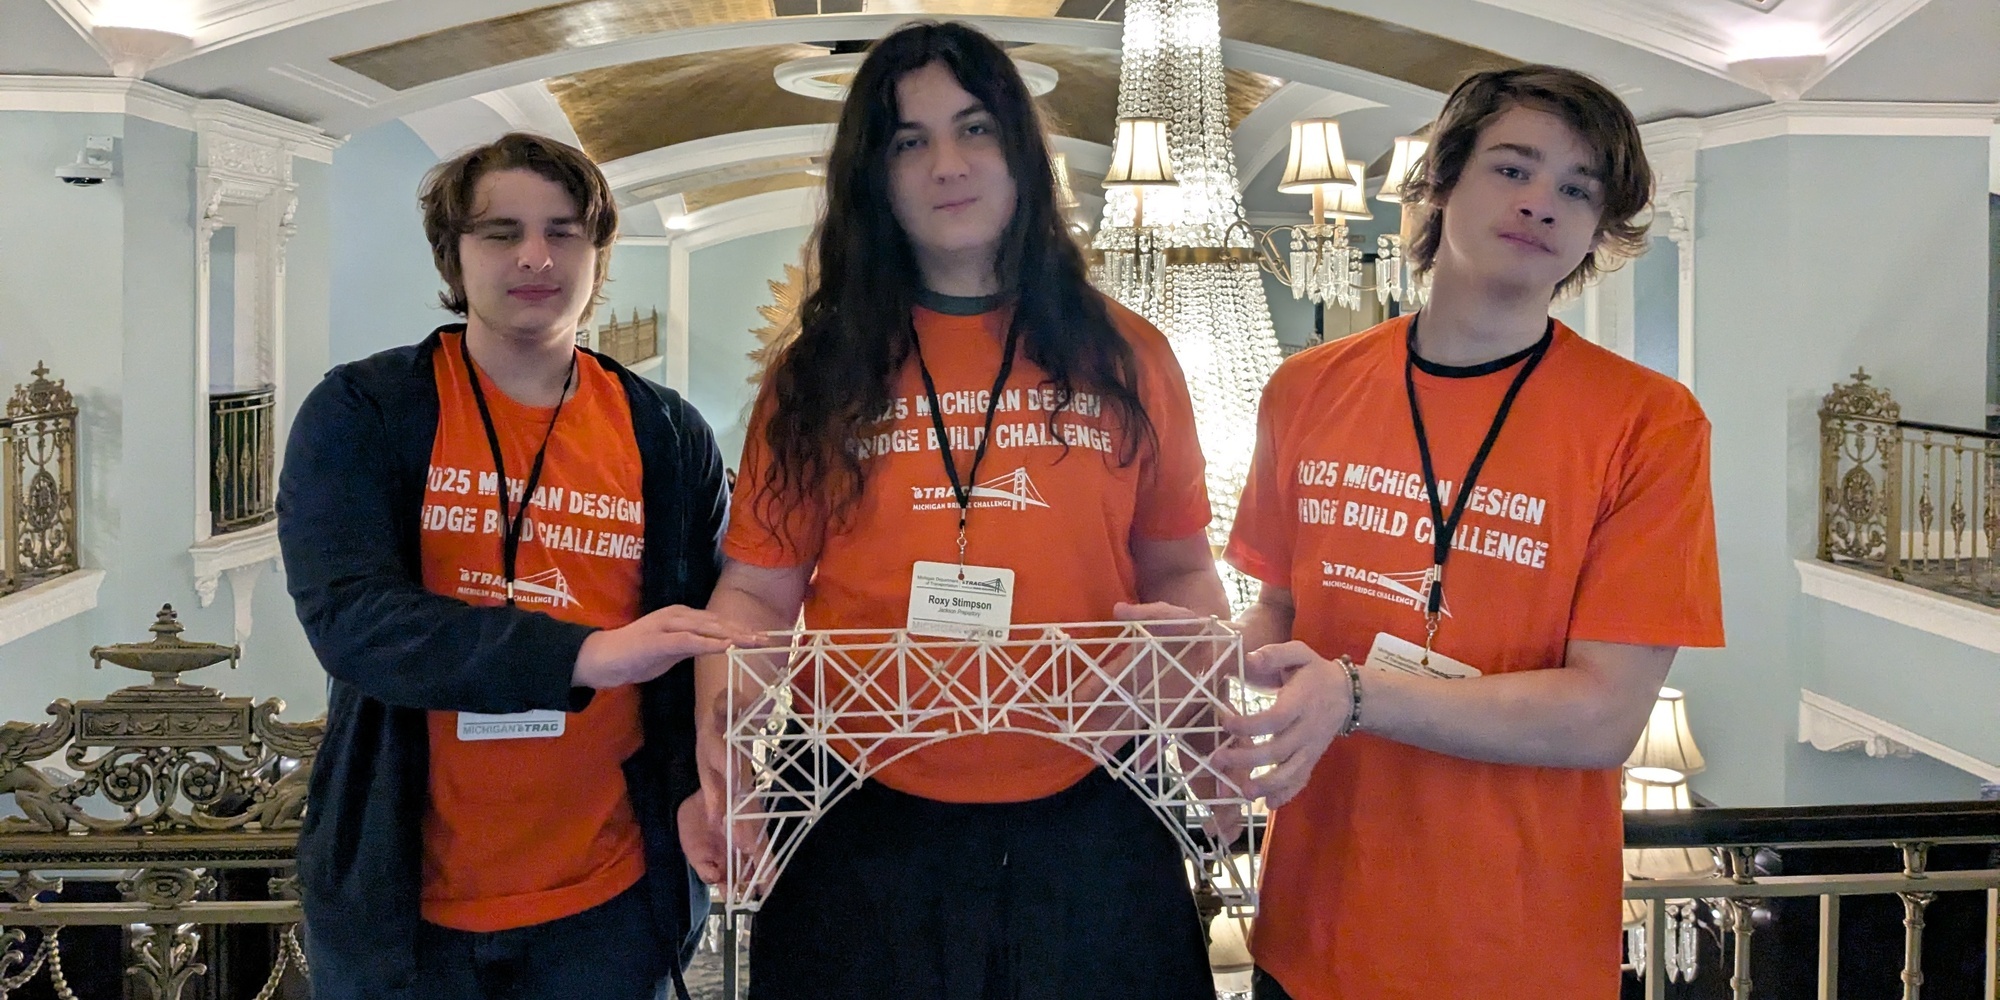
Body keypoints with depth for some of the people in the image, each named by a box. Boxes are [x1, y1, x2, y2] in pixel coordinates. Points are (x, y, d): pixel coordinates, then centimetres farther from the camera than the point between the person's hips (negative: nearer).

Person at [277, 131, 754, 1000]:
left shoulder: (668, 436, 3)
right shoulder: (361, 413, -5)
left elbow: (710, 636, 7)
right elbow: (346, 617, -18)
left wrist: (706, 786, -12)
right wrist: (583, 655, -29)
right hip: (403, 898, -1)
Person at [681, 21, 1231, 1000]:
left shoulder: (1125, 358, 5)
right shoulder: (821, 373, 4)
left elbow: (1181, 570, 10)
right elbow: (756, 591, 3)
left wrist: (1194, 638, -12)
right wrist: (722, 741, -14)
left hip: (1082, 828, 1)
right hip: (864, 829, 0)